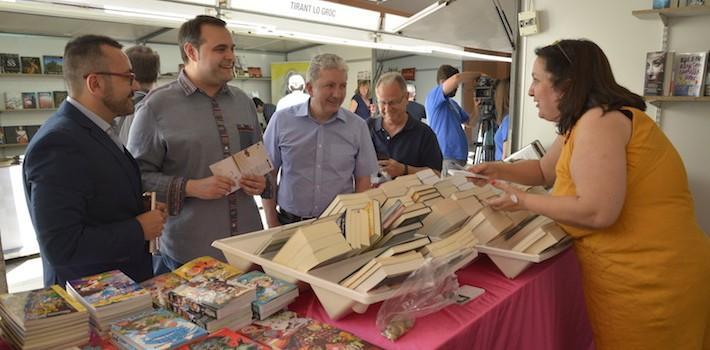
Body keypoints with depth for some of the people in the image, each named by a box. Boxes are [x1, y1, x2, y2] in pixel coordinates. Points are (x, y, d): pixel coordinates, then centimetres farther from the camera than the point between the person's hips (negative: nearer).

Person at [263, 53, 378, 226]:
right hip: (290, 223, 0)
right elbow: (267, 175, 2)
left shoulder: (358, 126, -2)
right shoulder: (282, 120, -4)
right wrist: (272, 224, -1)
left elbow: (363, 180, 4)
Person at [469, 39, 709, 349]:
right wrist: (498, 169, 6)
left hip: (647, 280, -9)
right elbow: (544, 170, 22)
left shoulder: (598, 121, -22)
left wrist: (521, 201, -17)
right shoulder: (580, 124, 10)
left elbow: (598, 212, -28)